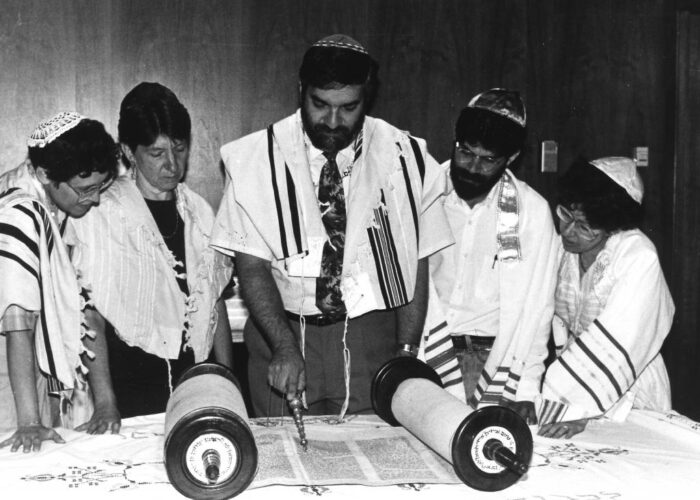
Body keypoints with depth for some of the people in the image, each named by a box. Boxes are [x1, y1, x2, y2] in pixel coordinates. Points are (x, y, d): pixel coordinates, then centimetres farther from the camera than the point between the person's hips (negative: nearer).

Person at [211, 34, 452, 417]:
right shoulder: (258, 158, -4)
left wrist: (406, 353, -5)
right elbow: (252, 267, -6)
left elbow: (416, 264, 2)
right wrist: (285, 348, -18)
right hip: (281, 332, 0)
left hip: (373, 341, 1)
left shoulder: (402, 157, 0)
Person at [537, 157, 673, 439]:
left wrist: (580, 409, -24)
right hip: (578, 384, 3)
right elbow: (559, 321, -1)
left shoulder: (639, 259, -18)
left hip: (630, 396, -3)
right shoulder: (563, 248, -2)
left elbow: (618, 345, -21)